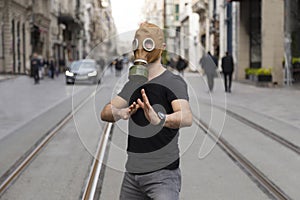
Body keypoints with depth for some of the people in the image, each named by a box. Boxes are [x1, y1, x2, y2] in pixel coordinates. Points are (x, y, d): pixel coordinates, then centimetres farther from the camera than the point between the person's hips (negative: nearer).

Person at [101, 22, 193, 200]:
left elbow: (187, 117, -25)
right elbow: (105, 113, 5)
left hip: (163, 174, -6)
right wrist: (120, 113, -19)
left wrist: (159, 119, -46)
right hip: (132, 173, 6)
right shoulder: (133, 84, 13)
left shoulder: (174, 82, -8)